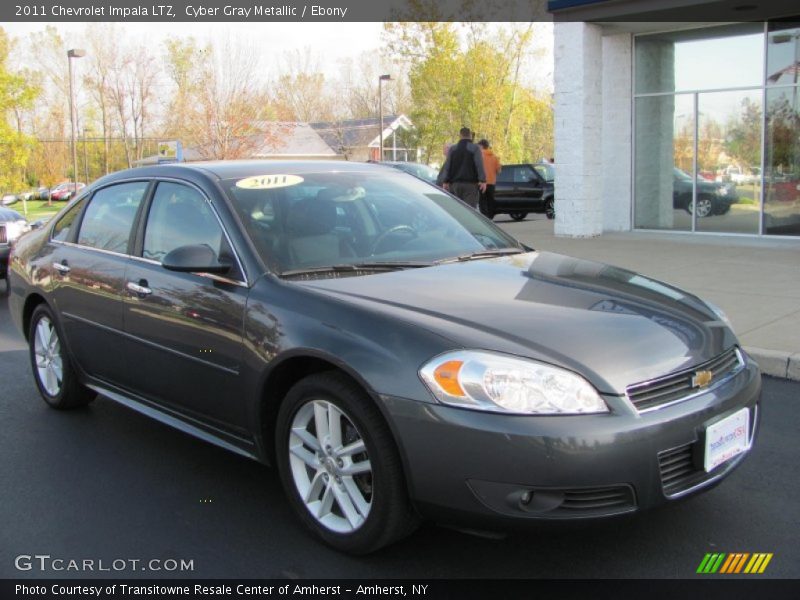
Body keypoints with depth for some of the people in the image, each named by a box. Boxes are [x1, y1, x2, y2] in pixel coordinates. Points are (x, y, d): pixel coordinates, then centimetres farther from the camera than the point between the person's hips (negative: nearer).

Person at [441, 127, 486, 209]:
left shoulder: (452, 149, 11)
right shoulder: (475, 148, -1)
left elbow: (447, 166, 8)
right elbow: (479, 166, -11)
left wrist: (445, 181, 10)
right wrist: (482, 181, -14)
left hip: (455, 183, 4)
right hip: (470, 184, -4)